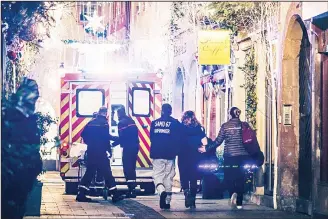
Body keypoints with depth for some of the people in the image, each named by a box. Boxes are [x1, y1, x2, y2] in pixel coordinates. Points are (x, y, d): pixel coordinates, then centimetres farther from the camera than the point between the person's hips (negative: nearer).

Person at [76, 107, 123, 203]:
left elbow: (83, 134, 11)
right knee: (107, 173, -4)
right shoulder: (104, 122, -7)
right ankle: (115, 195, -3)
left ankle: (81, 194, 6)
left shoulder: (91, 122, 12)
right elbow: (106, 136, -19)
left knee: (89, 172, 11)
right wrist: (115, 139, -5)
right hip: (100, 152, -7)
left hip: (91, 152, 7)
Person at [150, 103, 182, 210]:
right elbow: (178, 140, -1)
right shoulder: (176, 123, -3)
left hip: (157, 154, 0)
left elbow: (152, 138, 10)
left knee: (157, 175, 6)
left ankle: (161, 191, -24)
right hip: (170, 155, 0)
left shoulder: (154, 123, 3)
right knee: (168, 177, 7)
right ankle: (167, 202, 7)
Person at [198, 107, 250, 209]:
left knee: (228, 177, 10)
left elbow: (218, 141, -3)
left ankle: (233, 193, -17)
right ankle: (239, 203, 0)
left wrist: (206, 148, 6)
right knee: (240, 178, 6)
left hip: (229, 156, -1)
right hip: (242, 155, 1)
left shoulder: (225, 126, 0)